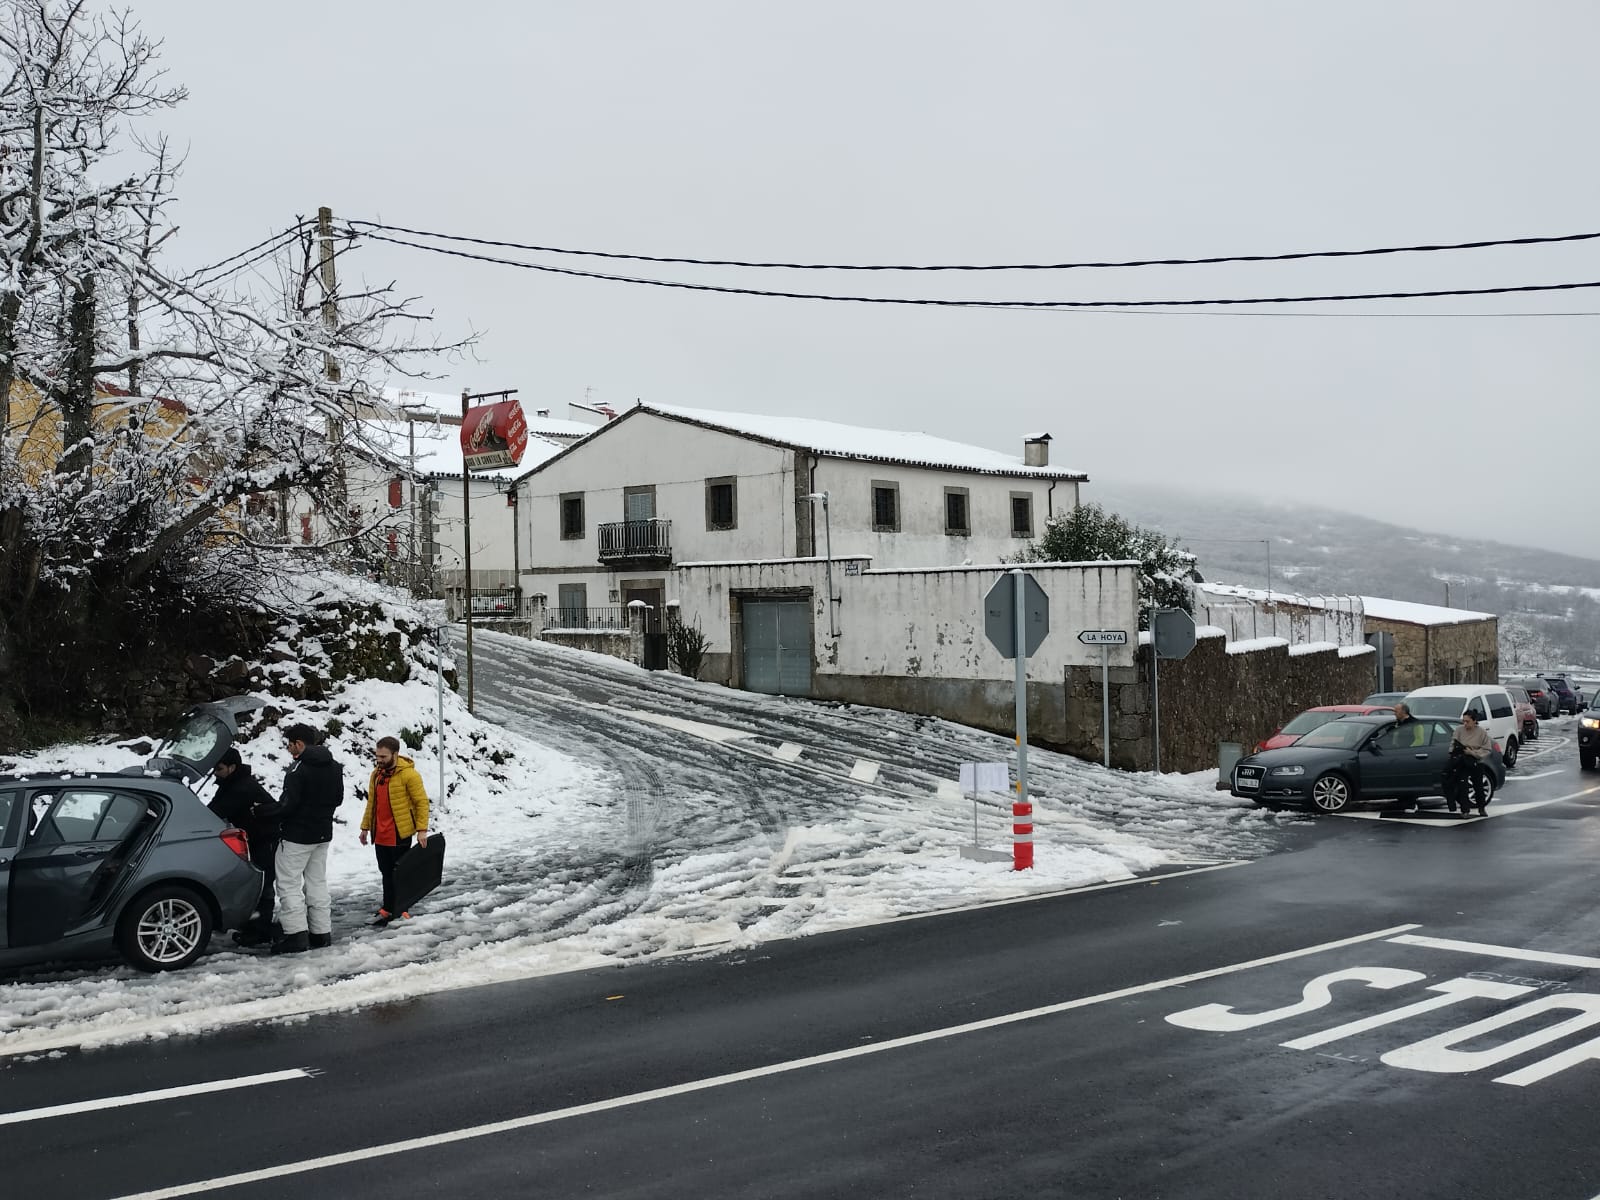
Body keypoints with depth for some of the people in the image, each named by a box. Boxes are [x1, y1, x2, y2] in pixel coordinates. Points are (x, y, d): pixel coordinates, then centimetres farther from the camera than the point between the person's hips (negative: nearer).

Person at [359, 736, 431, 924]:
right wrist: (365, 827, 18)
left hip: (400, 835, -6)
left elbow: (422, 802, -12)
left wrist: (422, 830, -17)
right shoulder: (375, 774, 8)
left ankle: (401, 910, 12)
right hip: (380, 835, 6)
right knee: (386, 874, 14)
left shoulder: (409, 774, -13)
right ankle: (388, 909, 23)